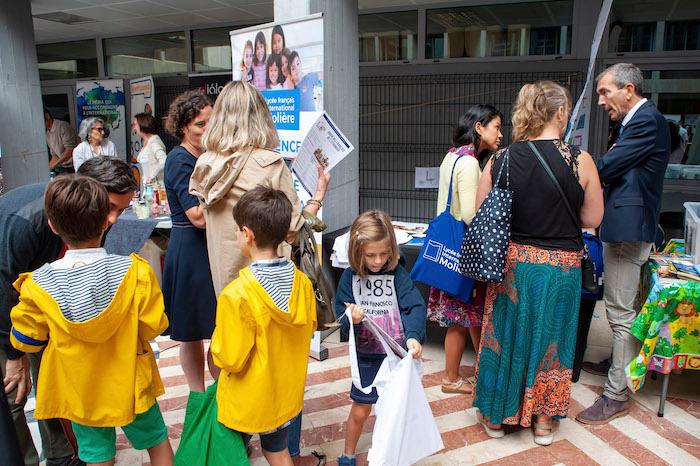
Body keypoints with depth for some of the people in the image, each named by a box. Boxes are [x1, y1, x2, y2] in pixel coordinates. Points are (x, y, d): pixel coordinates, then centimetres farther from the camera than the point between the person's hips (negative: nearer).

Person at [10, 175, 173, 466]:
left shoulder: (38, 286, -18)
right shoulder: (135, 271, -23)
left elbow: (25, 342, -4)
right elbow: (153, 327, -14)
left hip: (80, 393, 2)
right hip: (130, 385, -1)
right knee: (158, 441, 21)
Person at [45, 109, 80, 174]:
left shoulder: (62, 126, -13)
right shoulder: (47, 135, 12)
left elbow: (70, 150, -20)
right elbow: (54, 155, 18)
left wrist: (55, 164, -20)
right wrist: (49, 167, 2)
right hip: (63, 168, 7)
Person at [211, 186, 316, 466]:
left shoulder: (236, 295, -30)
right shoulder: (302, 283, -13)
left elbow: (230, 360, -23)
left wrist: (218, 339, -5)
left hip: (246, 401, -4)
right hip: (287, 395, 5)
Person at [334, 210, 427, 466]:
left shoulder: (397, 274, -11)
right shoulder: (350, 277, -8)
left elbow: (415, 305, -19)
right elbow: (341, 312, -4)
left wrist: (413, 335, -35)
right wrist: (352, 320, -27)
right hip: (367, 354, 0)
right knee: (360, 411, 11)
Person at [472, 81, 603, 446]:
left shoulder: (500, 160, -7)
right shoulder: (580, 161, -13)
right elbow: (592, 219, -5)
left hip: (511, 262, 2)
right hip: (559, 266, -1)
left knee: (505, 334, 16)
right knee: (549, 338, 16)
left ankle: (496, 416, 32)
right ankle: (543, 421, 33)